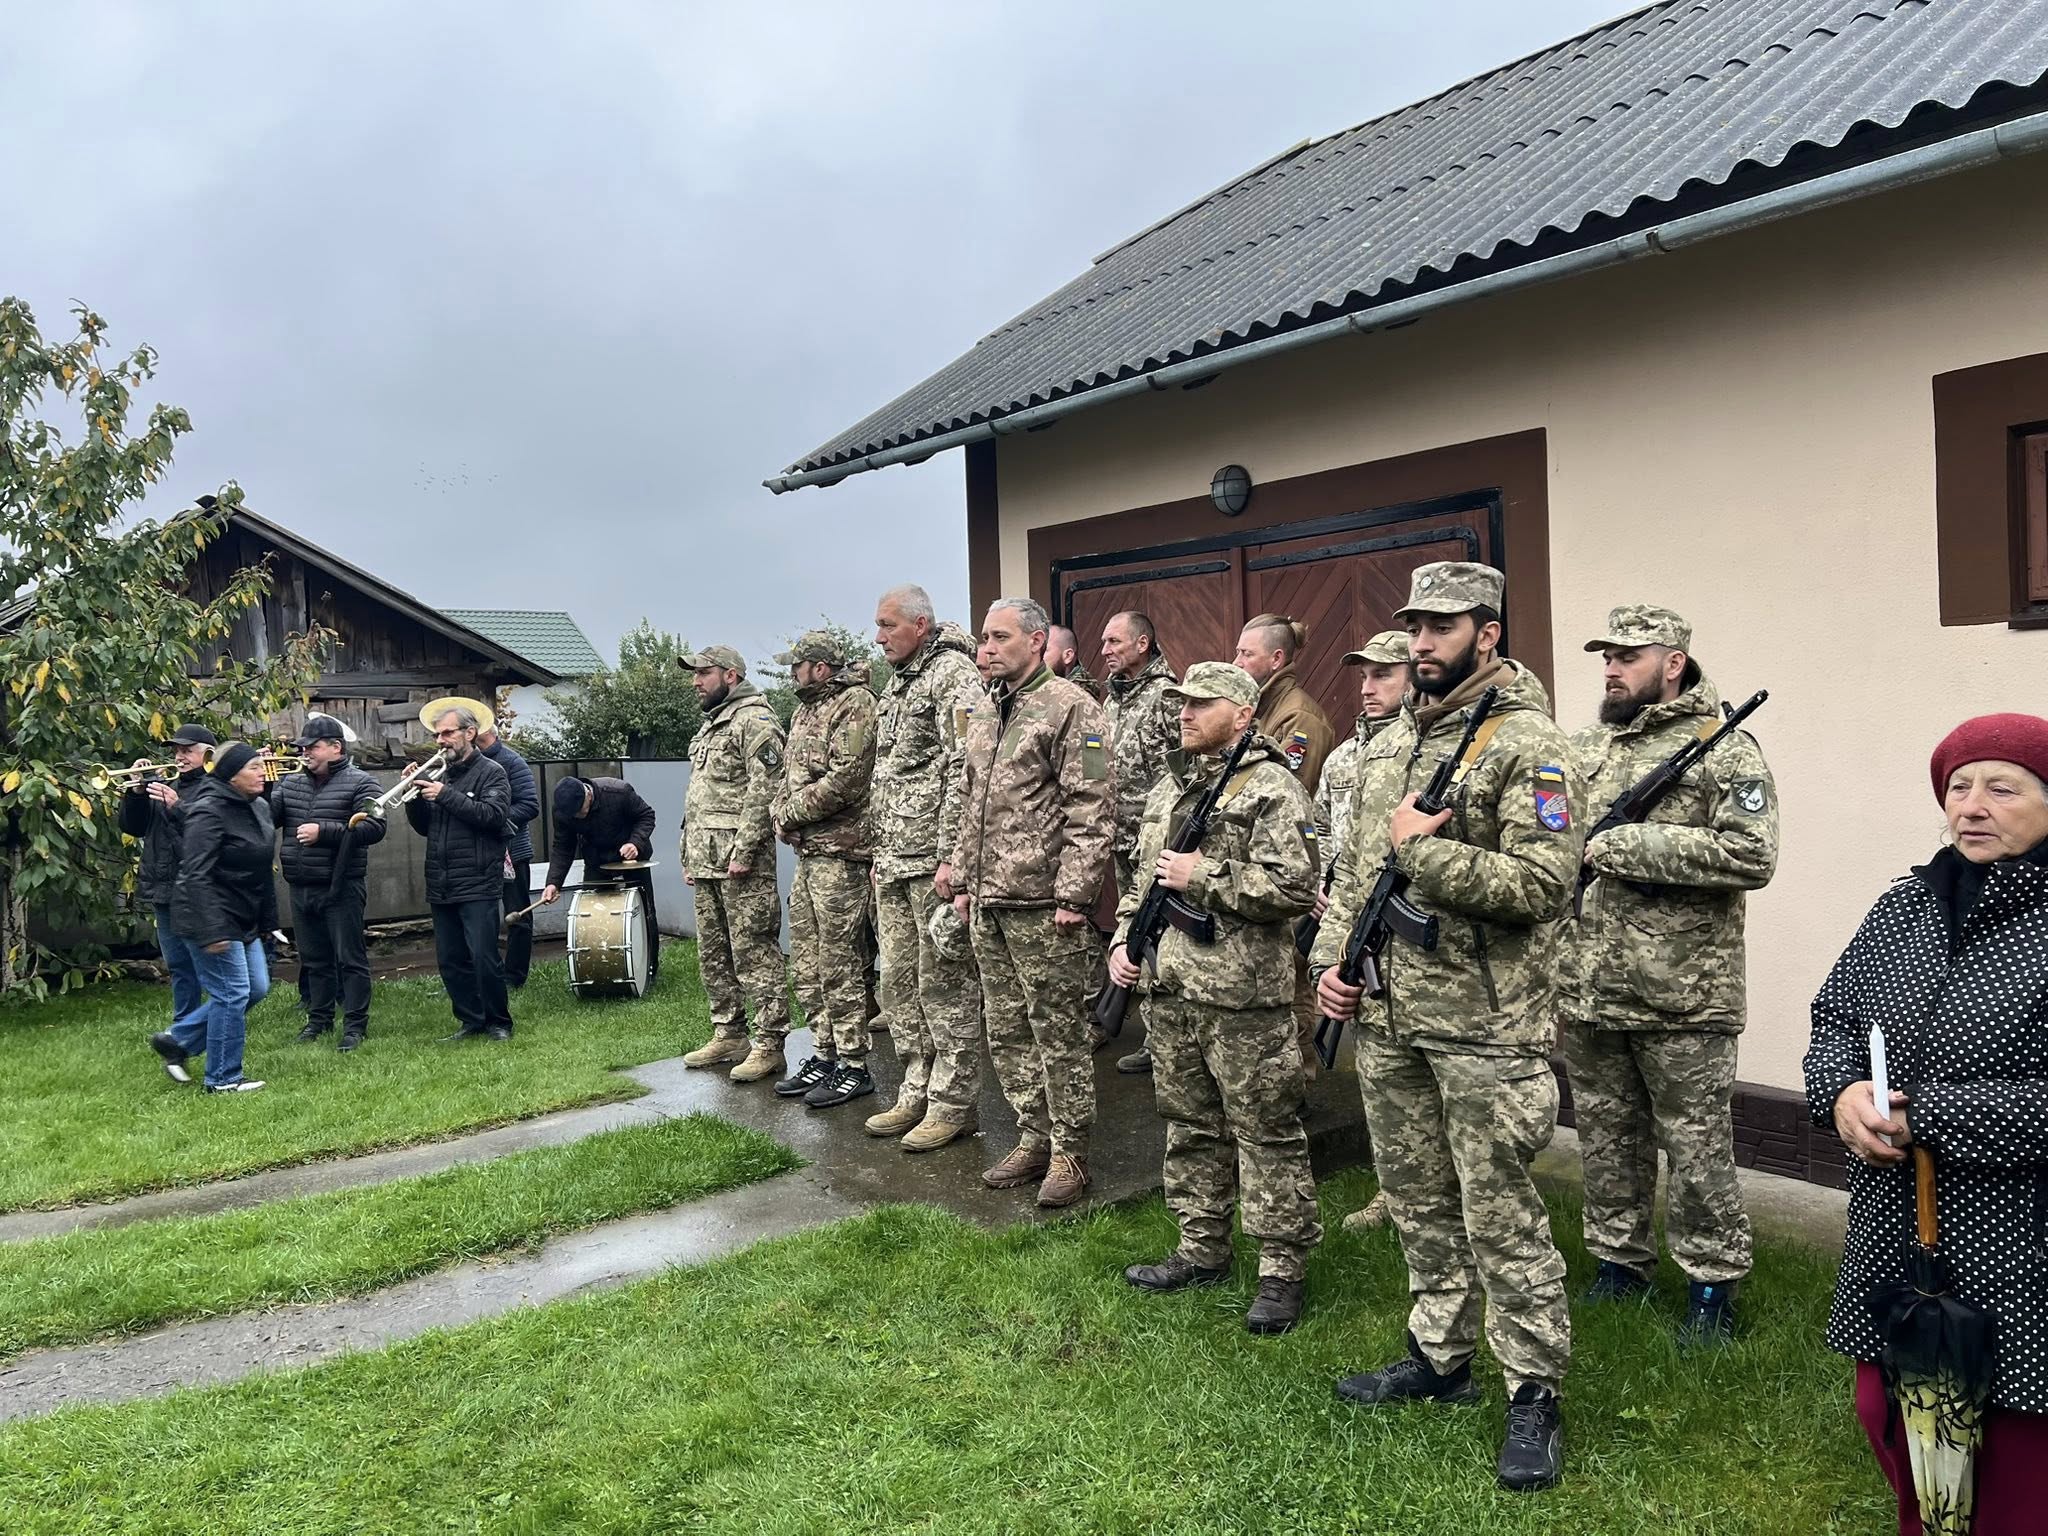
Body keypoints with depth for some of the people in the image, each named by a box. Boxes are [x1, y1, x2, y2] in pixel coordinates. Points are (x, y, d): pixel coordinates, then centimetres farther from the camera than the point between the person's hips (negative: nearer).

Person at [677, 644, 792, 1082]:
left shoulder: (754, 720, -9)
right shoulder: (708, 727, 22)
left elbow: (764, 790, -18)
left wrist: (743, 850, -21)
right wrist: (689, 856, 21)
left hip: (740, 863, -10)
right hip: (706, 862, 10)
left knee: (754, 952, -7)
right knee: (713, 953, 14)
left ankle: (769, 1045, -2)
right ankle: (728, 1035, 24)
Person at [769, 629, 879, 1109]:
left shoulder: (855, 705, -12)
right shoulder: (805, 710, 18)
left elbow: (843, 782, -20)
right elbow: (789, 777, 21)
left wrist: (790, 812, -10)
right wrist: (779, 810, 1)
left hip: (840, 853, -9)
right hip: (807, 853, 10)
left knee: (839, 965, -4)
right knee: (806, 963, 14)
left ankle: (853, 1068, 5)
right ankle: (824, 1056, 24)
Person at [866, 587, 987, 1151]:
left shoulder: (954, 675, -10)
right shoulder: (896, 684, 19)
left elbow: (964, 771, -18)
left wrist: (951, 856, -22)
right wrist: (879, 850, 20)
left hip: (934, 861, -9)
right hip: (893, 863, 10)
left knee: (945, 984, -1)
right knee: (899, 983, 14)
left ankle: (954, 1104, 10)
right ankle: (918, 1094, 25)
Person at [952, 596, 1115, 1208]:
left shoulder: (1071, 708, -9)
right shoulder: (982, 716, 16)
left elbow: (1091, 811, -14)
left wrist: (1072, 895, -18)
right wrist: (962, 880, 17)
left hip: (1043, 905, -8)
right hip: (988, 905, 8)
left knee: (1059, 1033, 2)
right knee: (1006, 1032, 15)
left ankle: (1070, 1152, 14)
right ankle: (1034, 1136, 28)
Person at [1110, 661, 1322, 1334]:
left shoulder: (1272, 788, -10)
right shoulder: (1169, 788, 15)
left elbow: (1294, 885, -19)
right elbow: (1142, 877, 23)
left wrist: (1202, 876, -17)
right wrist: (1124, 939, 10)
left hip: (1243, 999, -8)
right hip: (1168, 989, 8)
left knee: (1265, 1132, 2)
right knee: (1188, 1124, 16)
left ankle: (1283, 1270, 13)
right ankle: (1202, 1250, 30)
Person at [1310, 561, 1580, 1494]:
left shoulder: (1526, 744, -11)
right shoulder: (1390, 744, 12)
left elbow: (1541, 884, -21)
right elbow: (1353, 866, 17)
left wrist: (1422, 850, -19)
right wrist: (1331, 958, 7)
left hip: (1483, 1030, -7)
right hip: (1386, 1020, 7)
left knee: (1500, 1217, 2)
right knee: (1419, 1204, 18)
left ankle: (1534, 1393, 17)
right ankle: (1440, 1357, 34)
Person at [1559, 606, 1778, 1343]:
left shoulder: (1725, 748, -7)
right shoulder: (1582, 748, 11)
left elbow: (1752, 855, -19)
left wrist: (1625, 846, -19)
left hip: (1680, 998, -6)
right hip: (1585, 991, 6)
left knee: (1697, 1146, 6)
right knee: (1606, 1137, 17)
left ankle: (1712, 1282, 22)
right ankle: (1620, 1260, 32)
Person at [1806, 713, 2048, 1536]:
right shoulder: (1904, 907, 5)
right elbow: (1834, 1020, 11)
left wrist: (1927, 1116, -19)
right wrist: (1843, 1091, -9)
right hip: (1899, 1239, 6)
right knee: (1891, 1421, 21)